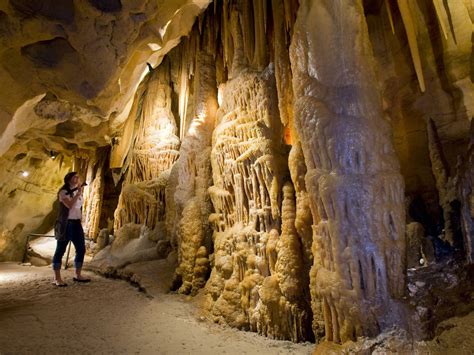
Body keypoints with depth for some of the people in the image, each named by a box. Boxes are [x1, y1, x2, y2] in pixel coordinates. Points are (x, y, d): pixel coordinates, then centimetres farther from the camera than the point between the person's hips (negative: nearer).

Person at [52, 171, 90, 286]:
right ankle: (57, 278, 6)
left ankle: (78, 275, 18)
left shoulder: (78, 192, 14)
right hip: (65, 224, -7)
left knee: (81, 249, 7)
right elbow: (70, 205, -22)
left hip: (77, 223, 7)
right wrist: (78, 193, -18)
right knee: (60, 250, -1)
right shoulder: (63, 192, -8)